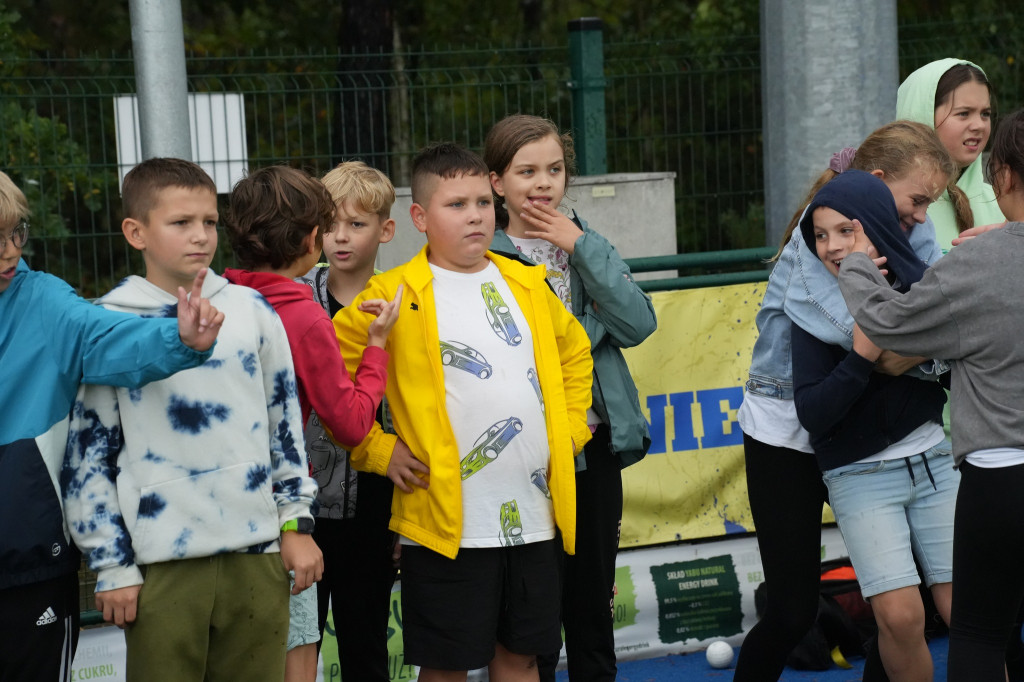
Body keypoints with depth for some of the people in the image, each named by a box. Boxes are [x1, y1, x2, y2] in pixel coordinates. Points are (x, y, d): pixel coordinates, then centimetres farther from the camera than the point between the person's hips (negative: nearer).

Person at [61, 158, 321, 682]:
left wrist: (296, 523, 10)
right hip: (160, 566, -3)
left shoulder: (251, 311, 7)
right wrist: (112, 567, -3)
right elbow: (87, 455, -1)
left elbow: (285, 422, 14)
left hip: (256, 554, 3)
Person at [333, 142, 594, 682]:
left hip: (532, 517, 5)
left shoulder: (526, 286, 10)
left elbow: (574, 352, 26)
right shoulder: (395, 296, -7)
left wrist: (571, 428, 15)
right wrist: (376, 450, -7)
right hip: (446, 522, -5)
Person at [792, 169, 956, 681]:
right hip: (861, 478, -2)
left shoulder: (924, 286, -2)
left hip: (937, 461, 2)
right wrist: (861, 357, -25)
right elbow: (813, 414, -12)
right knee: (900, 615, -13)